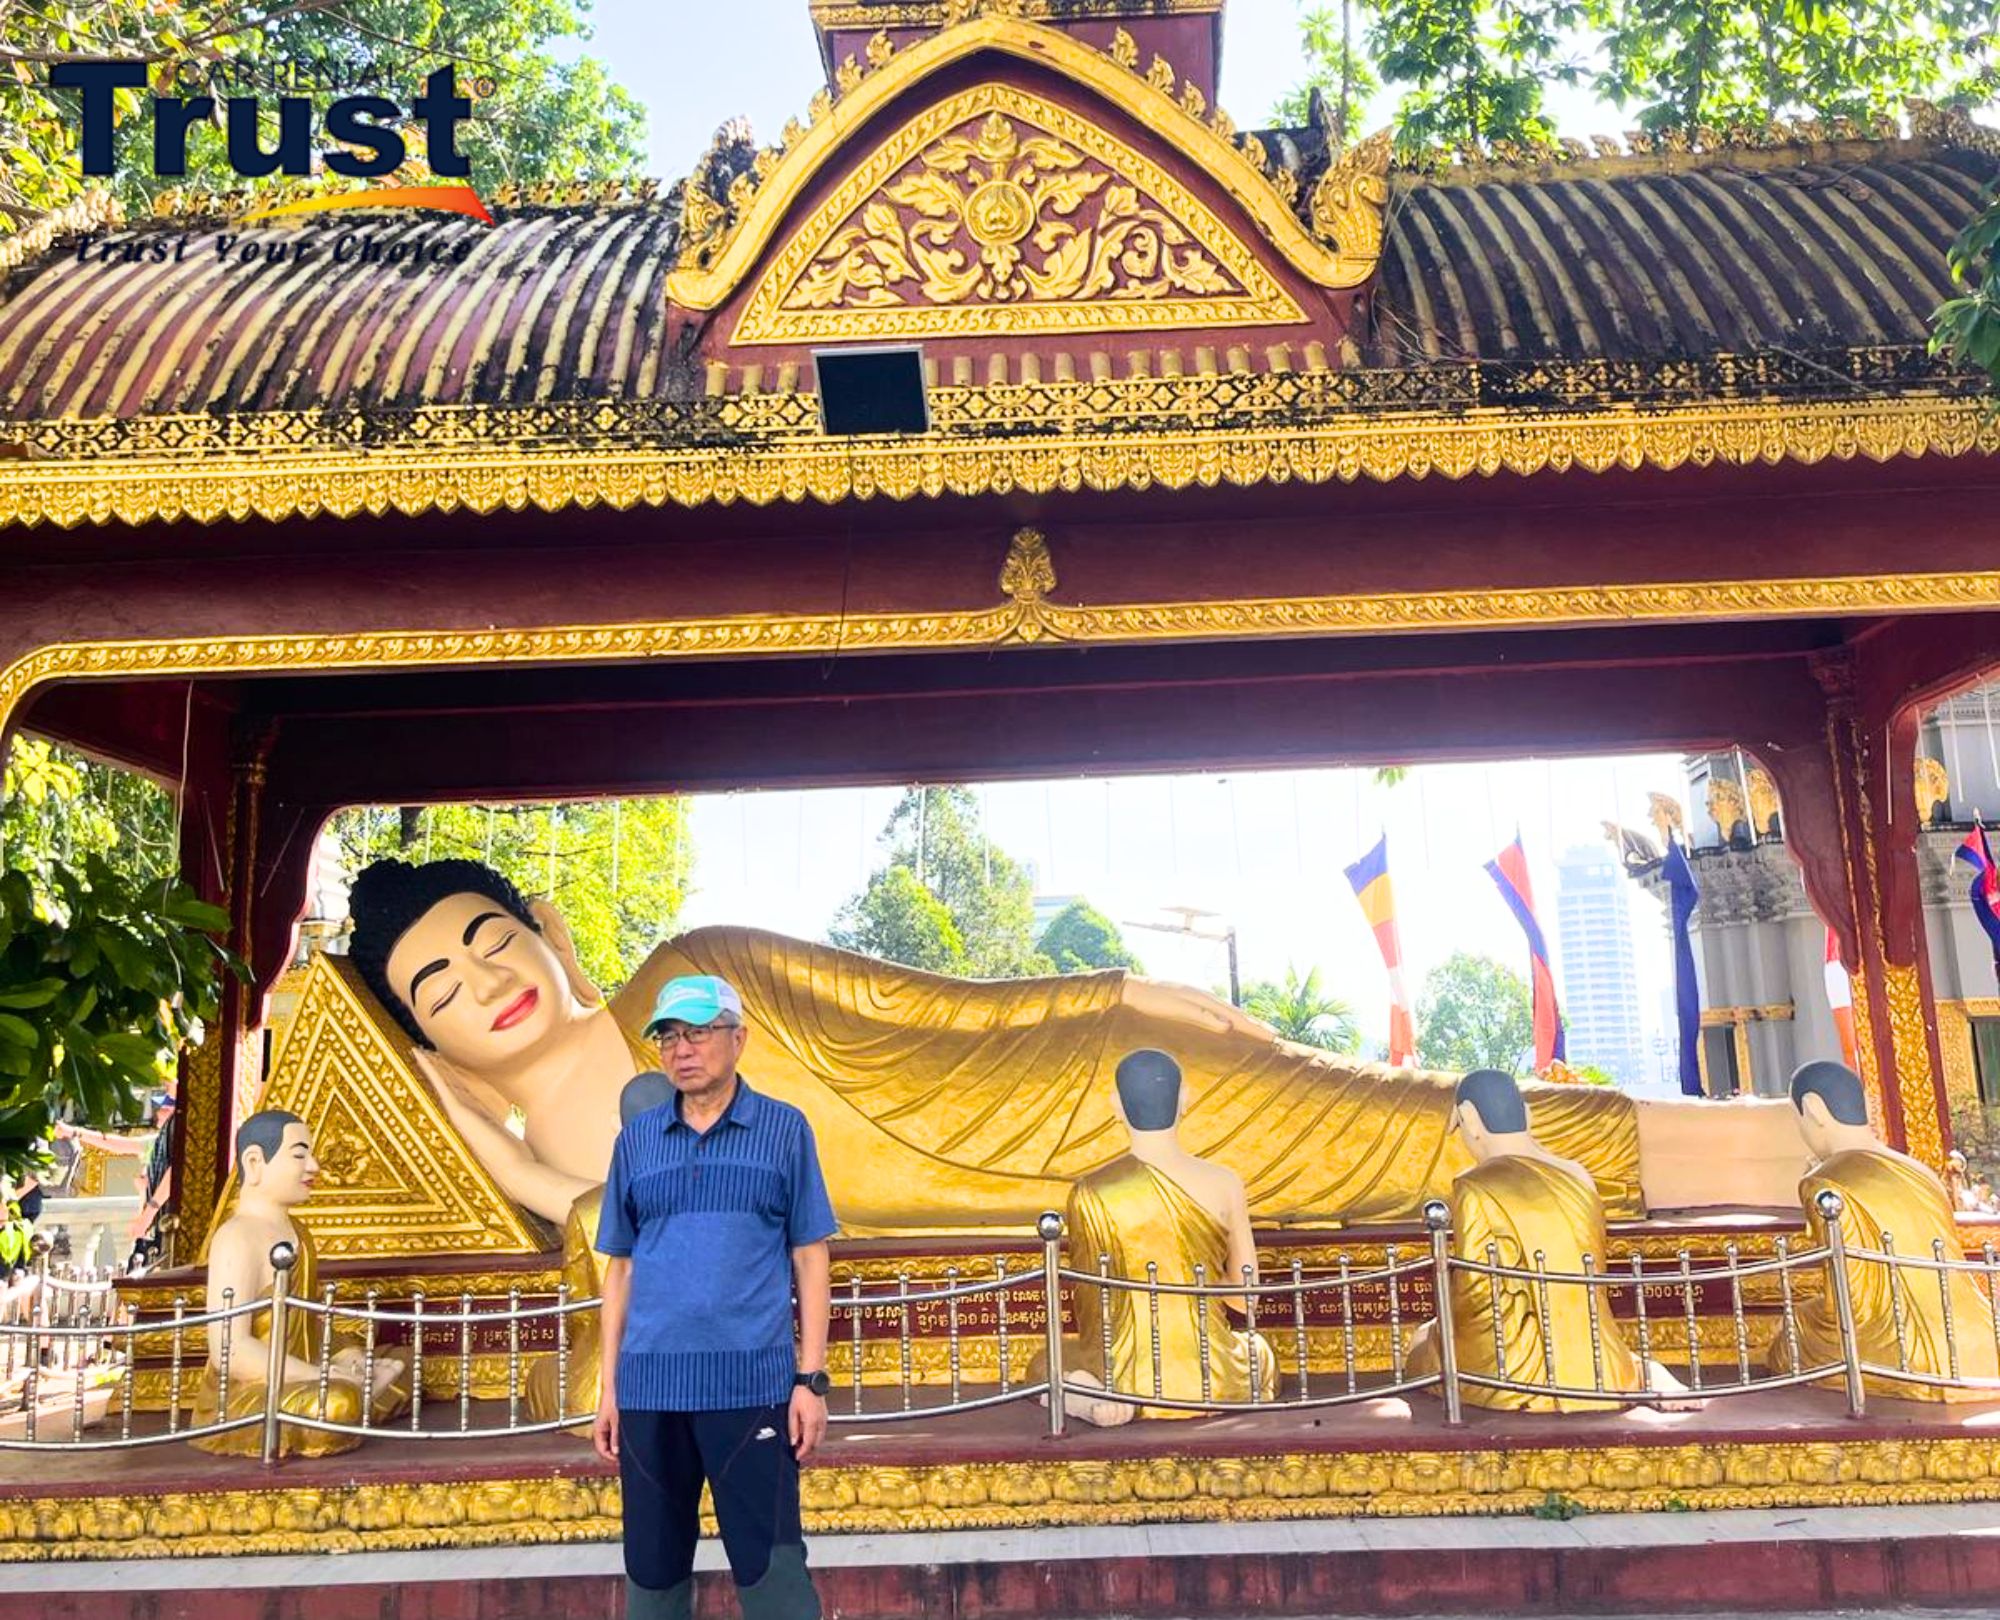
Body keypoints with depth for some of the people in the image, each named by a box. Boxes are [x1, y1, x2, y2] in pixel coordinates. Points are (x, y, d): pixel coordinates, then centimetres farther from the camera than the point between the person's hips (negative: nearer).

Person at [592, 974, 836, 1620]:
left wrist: (811, 1379, -4)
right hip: (649, 1387, 3)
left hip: (751, 1384, -3)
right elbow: (620, 1269, 13)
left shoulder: (783, 1129, 3)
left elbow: (810, 1260, 2)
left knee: (770, 1568, -1)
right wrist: (608, 1387, 9)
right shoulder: (637, 1140, 10)